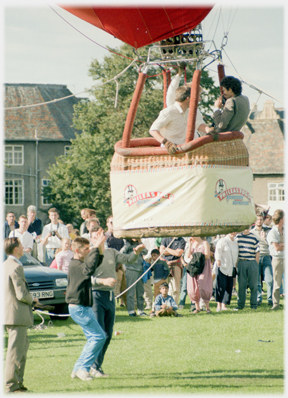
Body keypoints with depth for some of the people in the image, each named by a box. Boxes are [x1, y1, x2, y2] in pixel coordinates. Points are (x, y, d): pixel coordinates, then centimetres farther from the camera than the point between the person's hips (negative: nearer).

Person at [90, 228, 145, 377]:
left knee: (108, 335, 8)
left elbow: (128, 259, 4)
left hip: (110, 296, 6)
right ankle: (94, 367, -9)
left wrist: (136, 252, -17)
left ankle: (97, 364, 18)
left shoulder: (111, 253, 12)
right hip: (96, 295, -6)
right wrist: (104, 281, -29)